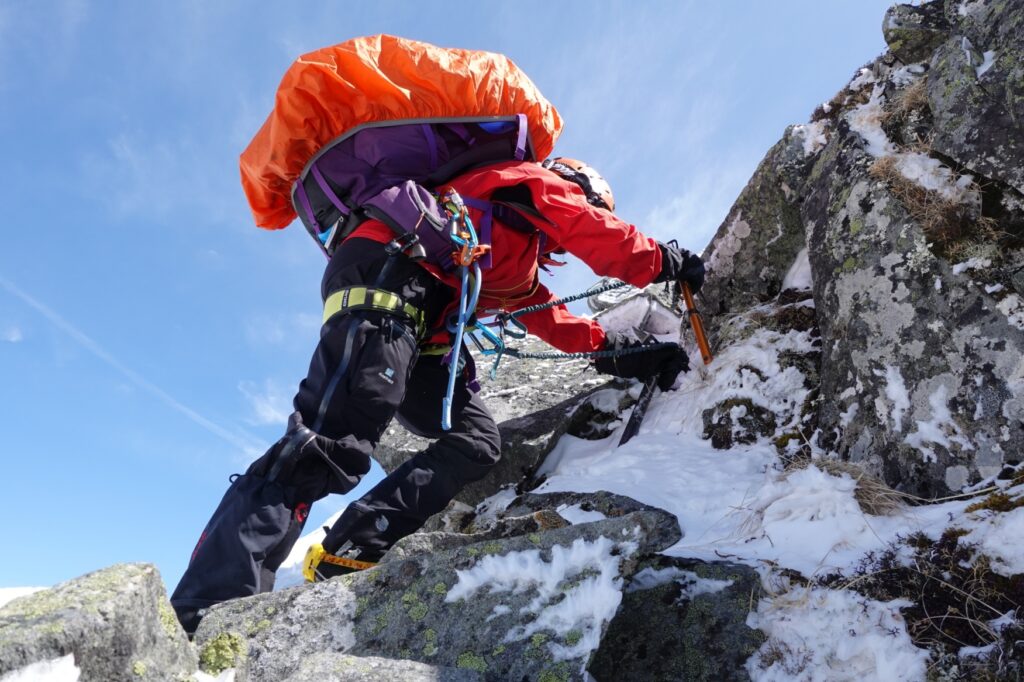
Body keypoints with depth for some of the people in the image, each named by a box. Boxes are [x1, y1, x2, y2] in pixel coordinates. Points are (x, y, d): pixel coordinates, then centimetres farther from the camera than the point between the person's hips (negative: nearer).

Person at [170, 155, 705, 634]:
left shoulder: (521, 272, 35)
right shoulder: (537, 183, 15)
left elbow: (557, 322, 30)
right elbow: (600, 237, 5)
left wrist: (621, 357, 25)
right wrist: (663, 261, 18)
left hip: (419, 330, 10)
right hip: (386, 272, -9)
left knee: (476, 444, 2)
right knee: (331, 446, -23)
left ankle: (342, 561, -4)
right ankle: (205, 616, -26)